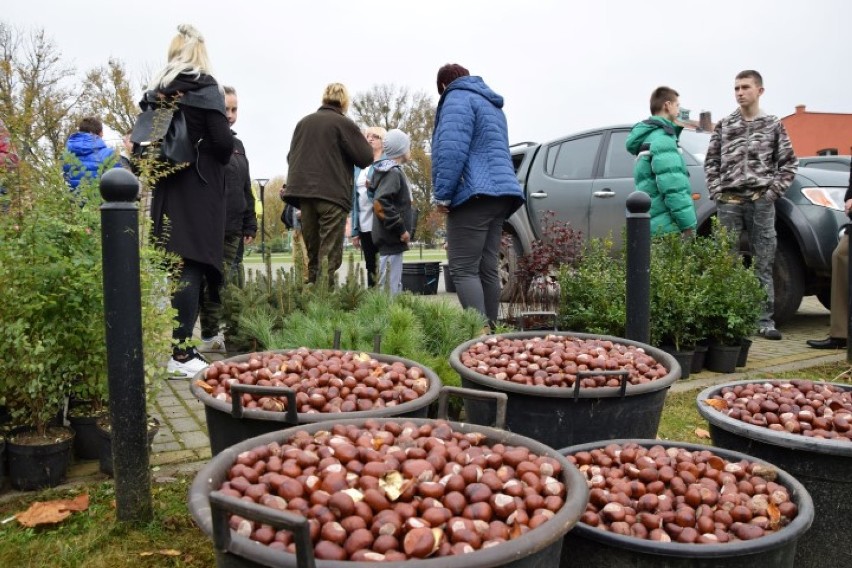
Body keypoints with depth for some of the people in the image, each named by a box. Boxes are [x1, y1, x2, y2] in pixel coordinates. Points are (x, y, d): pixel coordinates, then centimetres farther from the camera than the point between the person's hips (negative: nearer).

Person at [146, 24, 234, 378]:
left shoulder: (157, 91, 11)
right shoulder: (205, 87, -6)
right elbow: (223, 140, -13)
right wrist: (221, 160, 6)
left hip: (166, 186, 6)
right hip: (198, 187, -6)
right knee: (192, 267, -6)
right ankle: (180, 352, -7)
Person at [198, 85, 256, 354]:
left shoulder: (237, 144, 19)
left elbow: (246, 189, 22)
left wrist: (249, 225, 17)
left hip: (233, 230, 7)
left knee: (228, 281, 10)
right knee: (211, 284, -3)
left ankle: (223, 334, 19)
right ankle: (210, 337, 6)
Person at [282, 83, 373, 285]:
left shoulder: (303, 122, 12)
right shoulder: (343, 123, -4)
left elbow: (291, 156, 17)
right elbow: (366, 158, -2)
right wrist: (361, 140, 15)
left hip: (304, 193, 5)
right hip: (333, 193, -5)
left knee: (313, 252, 13)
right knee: (330, 254, -4)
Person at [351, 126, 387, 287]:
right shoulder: (359, 165, 18)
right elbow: (354, 198, 16)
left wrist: (374, 187, -27)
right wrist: (355, 230, 11)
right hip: (364, 225, 5)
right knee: (370, 267, 7)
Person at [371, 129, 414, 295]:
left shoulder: (394, 171, 18)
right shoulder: (393, 172, -13)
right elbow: (380, 203, -26)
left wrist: (404, 229, 17)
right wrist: (401, 229, -20)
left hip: (392, 238, 10)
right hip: (391, 238, -10)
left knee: (393, 285, 14)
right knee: (389, 287, -8)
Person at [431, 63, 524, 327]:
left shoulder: (458, 98, -1)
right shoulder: (491, 104, 28)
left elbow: (452, 150, -17)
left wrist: (442, 194, -13)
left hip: (474, 195, -9)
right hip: (498, 193, 9)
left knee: (463, 270, -11)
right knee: (487, 269, 8)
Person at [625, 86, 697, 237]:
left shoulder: (649, 135, 19)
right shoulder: (662, 138, -11)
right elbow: (673, 187, -20)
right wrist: (688, 225, -20)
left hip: (654, 225, 10)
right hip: (665, 227, -10)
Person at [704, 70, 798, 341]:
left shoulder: (773, 125, 9)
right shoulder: (724, 125, 11)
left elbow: (789, 163, 8)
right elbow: (711, 162, 12)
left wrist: (774, 190, -3)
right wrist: (717, 191, 1)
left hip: (761, 202, -1)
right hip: (729, 202, 1)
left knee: (763, 264, 0)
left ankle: (765, 321, 4)